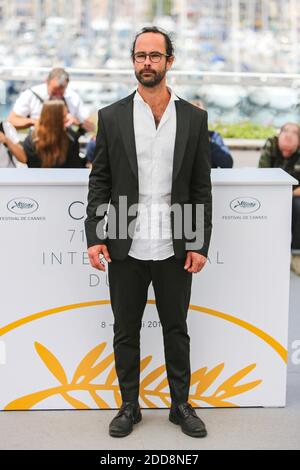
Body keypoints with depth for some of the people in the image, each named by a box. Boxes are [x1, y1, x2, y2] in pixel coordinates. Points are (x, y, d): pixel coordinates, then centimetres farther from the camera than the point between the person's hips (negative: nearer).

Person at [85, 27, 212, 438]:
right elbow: (99, 182, 2)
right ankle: (129, 406, 26)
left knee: (176, 329, 12)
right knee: (126, 332, 11)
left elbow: (201, 187, 3)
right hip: (125, 248, 0)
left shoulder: (193, 118, 2)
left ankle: (181, 405, 27)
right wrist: (94, 237, -7)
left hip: (175, 249, 0)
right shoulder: (111, 116, 1)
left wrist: (200, 244, -3)